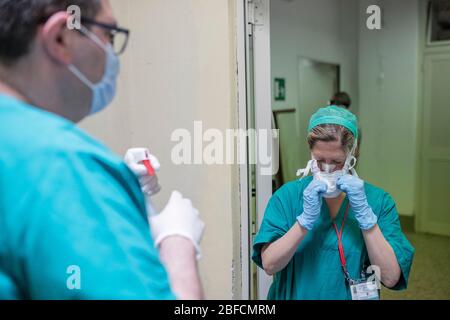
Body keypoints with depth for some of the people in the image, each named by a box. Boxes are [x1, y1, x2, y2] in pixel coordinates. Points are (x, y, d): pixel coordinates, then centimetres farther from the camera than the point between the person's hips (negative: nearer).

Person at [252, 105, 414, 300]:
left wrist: (364, 213, -25)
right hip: (297, 294, 0)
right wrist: (306, 218, -28)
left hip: (354, 294, 1)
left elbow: (391, 278, -17)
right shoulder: (287, 195, -12)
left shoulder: (378, 201, -11)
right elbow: (269, 265, -18)